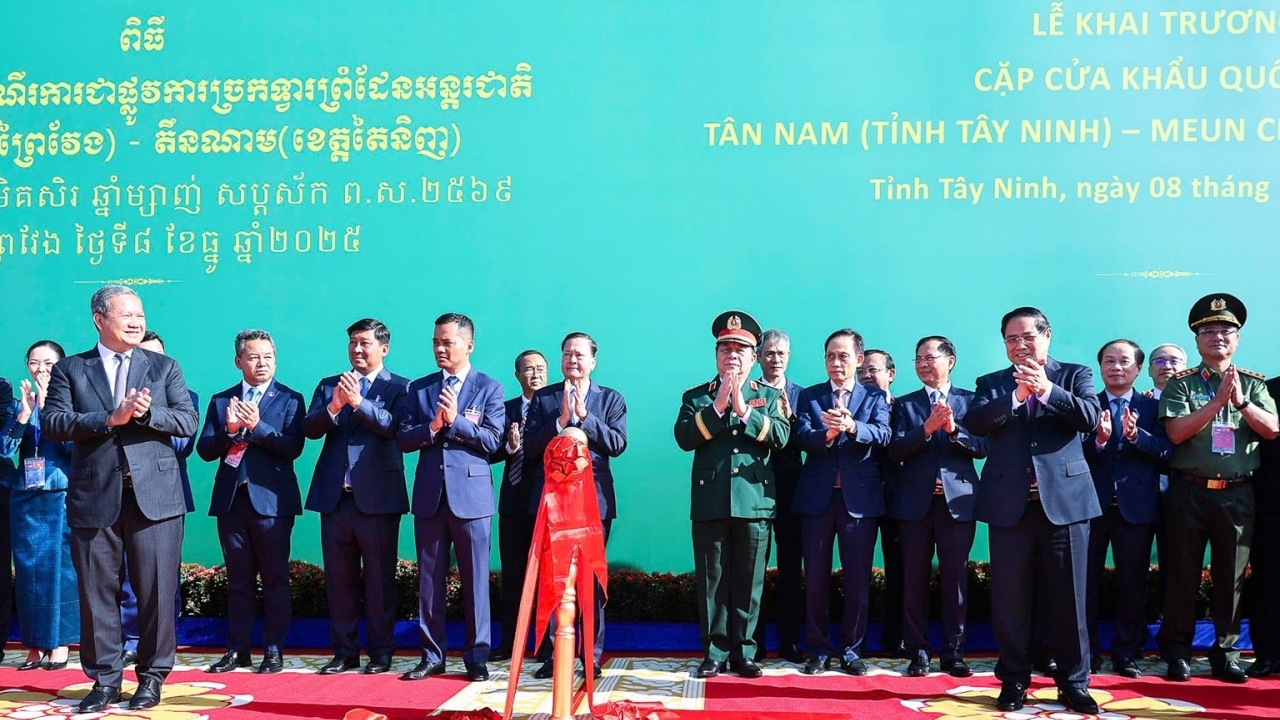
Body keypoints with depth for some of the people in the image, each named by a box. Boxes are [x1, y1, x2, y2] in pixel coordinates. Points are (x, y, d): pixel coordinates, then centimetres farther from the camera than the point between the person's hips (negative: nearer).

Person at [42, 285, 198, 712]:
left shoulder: (164, 367, 11)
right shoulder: (70, 370, 9)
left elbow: (188, 421, 1)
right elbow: (52, 424, -5)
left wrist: (146, 413, -15)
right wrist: (111, 417, -15)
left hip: (154, 495, 0)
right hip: (94, 497, 0)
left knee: (157, 590, 2)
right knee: (97, 592, 5)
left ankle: (152, 676, 15)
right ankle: (105, 678, 18)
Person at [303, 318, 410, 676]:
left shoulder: (398, 387, 2)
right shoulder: (328, 385, 14)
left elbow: (393, 426, -15)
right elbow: (309, 428, 1)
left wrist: (358, 402, -27)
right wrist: (333, 408, -18)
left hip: (377, 496, -4)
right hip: (335, 496, 4)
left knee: (379, 579, 2)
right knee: (338, 578, 9)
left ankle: (381, 652, 11)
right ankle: (344, 652, 18)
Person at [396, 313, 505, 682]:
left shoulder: (489, 388, 1)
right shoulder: (418, 388, 10)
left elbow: (492, 441, -8)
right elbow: (404, 440, 3)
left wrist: (454, 421, -16)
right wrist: (432, 427, -14)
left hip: (471, 494, -3)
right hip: (429, 495, 3)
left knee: (475, 579, 1)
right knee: (429, 579, 8)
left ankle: (477, 657, 11)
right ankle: (431, 656, 17)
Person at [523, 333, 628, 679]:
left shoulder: (611, 399, 7)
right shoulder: (542, 397, 8)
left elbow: (617, 444, -6)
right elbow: (530, 446, -2)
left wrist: (584, 416, -13)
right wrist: (560, 420, -14)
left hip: (595, 500, 0)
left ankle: (592, 657, 11)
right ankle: (549, 656, 10)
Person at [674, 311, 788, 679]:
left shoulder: (769, 396, 12)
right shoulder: (696, 396, 11)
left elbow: (781, 436, -5)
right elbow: (684, 438, -6)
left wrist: (744, 410, -13)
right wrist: (717, 406, -13)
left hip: (754, 501, 0)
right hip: (710, 503, 0)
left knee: (749, 582, 4)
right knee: (712, 581, 4)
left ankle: (744, 652, 14)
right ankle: (715, 652, 12)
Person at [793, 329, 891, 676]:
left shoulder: (875, 396, 7)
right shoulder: (809, 396, 9)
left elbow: (882, 435, -11)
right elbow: (803, 436, -7)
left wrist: (851, 426, -31)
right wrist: (828, 433, -29)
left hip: (860, 496, -1)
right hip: (817, 495, 1)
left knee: (858, 577, 4)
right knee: (815, 576, 5)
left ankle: (851, 650, 16)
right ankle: (818, 650, 15)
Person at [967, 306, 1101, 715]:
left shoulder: (1074, 375, 8)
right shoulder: (991, 384, 10)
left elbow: (1090, 417, -9)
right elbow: (974, 423, -8)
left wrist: (1047, 390, -21)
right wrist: (1014, 397, -22)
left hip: (1064, 499, -1)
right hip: (1009, 503, 1)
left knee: (1068, 597, 4)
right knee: (1009, 598, 5)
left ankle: (1073, 682, 16)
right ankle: (1013, 681, 17)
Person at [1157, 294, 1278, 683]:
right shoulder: (1181, 383, 1)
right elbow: (1176, 432, -12)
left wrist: (1240, 401, -17)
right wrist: (1218, 399, -17)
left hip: (1238, 493, 2)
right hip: (1190, 490, -2)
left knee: (1231, 575, 8)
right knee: (1183, 573, 3)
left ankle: (1226, 652, 19)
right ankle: (1177, 651, 13)